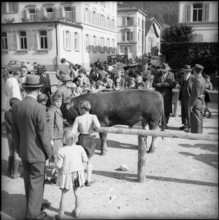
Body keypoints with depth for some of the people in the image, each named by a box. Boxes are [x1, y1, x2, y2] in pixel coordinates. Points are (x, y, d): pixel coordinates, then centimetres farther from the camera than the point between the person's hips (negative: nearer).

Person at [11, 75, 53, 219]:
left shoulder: (16, 107, -3)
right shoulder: (39, 108, -22)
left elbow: (14, 131, 5)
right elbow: (43, 134, -19)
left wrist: (19, 149, 17)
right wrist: (49, 153, -6)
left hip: (24, 152, 7)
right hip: (37, 153, -6)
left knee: (29, 180, 20)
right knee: (37, 182, 6)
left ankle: (34, 205, 37)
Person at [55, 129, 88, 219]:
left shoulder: (61, 151, -21)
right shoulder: (80, 148, -12)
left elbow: (59, 165, -17)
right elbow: (85, 160, -2)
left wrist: (56, 163, 4)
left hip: (66, 175, -3)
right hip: (77, 174, 3)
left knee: (64, 195, 12)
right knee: (77, 193, 20)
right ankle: (77, 211, 32)